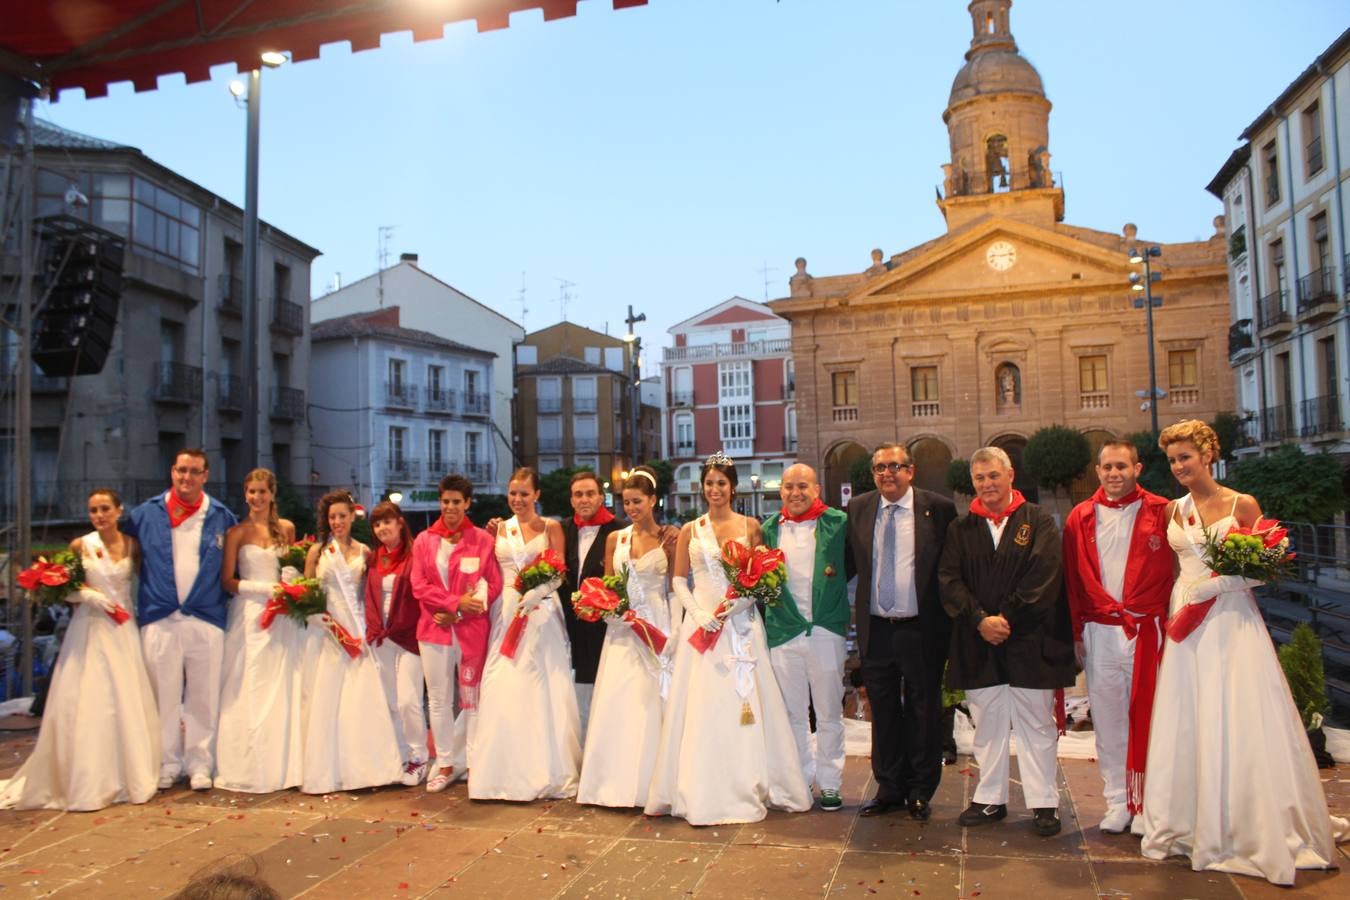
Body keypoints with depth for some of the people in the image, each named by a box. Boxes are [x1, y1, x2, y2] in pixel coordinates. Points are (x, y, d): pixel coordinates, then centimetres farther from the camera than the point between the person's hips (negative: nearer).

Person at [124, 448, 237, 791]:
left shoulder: (222, 517, 4)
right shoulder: (145, 513, 5)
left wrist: (228, 598, 2)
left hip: (207, 619, 0)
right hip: (159, 619, 0)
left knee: (203, 696, 5)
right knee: (164, 696, 7)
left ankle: (200, 765, 16)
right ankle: (167, 765, 20)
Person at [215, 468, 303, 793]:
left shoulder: (286, 528, 9)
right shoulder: (237, 532, 0)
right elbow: (227, 581, -3)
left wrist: (293, 578, -3)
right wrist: (265, 588, -15)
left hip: (283, 617, 3)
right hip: (249, 613, -3)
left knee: (283, 689, 4)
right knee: (250, 692, 0)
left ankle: (283, 764, 13)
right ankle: (249, 766, 10)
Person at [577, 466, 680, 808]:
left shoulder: (669, 537, 0)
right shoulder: (614, 539, 10)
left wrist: (674, 632, -12)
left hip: (656, 628, -3)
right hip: (622, 629, 3)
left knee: (652, 700, 0)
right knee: (617, 702, 1)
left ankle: (649, 782, 12)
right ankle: (618, 781, 12)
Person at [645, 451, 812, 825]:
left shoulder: (750, 526, 5)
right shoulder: (690, 530, 8)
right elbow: (679, 580, 7)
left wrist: (732, 608, -13)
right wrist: (699, 614, -9)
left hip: (741, 622, -1)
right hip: (701, 622, 1)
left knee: (743, 702, 1)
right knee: (701, 705, 0)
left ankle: (747, 787, 14)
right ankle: (704, 791, 8)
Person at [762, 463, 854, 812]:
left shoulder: (838, 523, -1)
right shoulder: (769, 528, 7)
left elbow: (854, 563, 5)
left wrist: (832, 586, -4)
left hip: (826, 631, -2)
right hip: (783, 631, 2)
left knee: (829, 714, 9)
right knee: (793, 714, 11)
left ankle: (829, 782, 23)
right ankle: (800, 780, 24)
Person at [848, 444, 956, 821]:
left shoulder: (938, 508, -5)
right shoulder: (858, 508, 6)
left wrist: (950, 616, -5)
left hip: (922, 630, -3)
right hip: (876, 629, 3)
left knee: (923, 713, 9)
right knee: (883, 713, 12)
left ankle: (920, 792, 25)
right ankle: (889, 788, 27)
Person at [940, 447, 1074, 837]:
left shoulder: (1038, 521, 1)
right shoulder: (960, 529, 8)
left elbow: (1042, 578, -9)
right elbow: (949, 580, 0)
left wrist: (1006, 618, -14)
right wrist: (980, 620, -13)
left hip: (1029, 642, -2)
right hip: (978, 644, 3)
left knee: (1037, 725, 5)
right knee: (987, 726, 10)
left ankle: (1044, 802, 16)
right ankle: (990, 799, 20)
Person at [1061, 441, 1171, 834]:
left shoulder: (1161, 513, 1)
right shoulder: (1080, 518, 8)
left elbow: (1174, 571, -1)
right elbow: (1073, 579, 8)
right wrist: (1076, 633, 4)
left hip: (1148, 631, -2)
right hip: (1100, 633, 2)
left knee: (1147, 717, 3)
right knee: (1107, 719, 8)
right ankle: (1118, 802, 19)